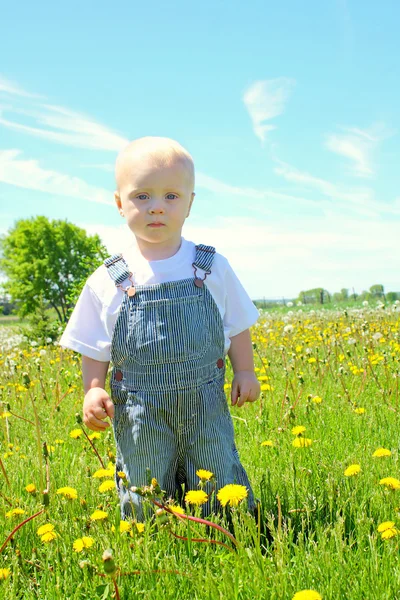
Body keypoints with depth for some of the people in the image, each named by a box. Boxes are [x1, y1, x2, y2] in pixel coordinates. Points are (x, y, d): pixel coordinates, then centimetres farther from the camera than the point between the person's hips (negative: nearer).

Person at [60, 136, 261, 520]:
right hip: (139, 415, 0)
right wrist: (93, 390, -11)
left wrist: (245, 372, 1)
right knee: (146, 505, 10)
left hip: (206, 405, 1)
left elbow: (237, 327, 9)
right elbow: (94, 351, 3)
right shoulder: (106, 282, -4)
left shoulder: (212, 267, -1)